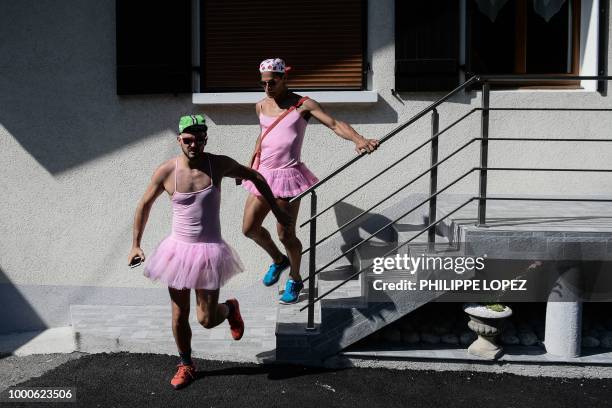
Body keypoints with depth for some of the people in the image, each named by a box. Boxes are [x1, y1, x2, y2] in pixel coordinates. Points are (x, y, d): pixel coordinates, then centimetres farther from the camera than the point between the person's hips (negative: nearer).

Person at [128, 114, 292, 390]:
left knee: (207, 319, 0)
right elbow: (145, 205, 7)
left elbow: (255, 177, 6)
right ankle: (186, 366, 33)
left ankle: (230, 308, 36)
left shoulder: (218, 164, -9)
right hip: (178, 250, 1)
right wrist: (135, 245, 7)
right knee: (179, 315, 10)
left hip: (209, 251, -1)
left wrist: (277, 212, 8)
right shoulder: (166, 171, -8)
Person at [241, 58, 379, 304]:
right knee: (249, 229, 8)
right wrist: (250, 165, 29)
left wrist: (359, 139, -34)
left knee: (285, 234, -4)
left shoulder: (302, 105, -7)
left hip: (287, 175, -6)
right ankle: (278, 260, 37)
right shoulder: (261, 106, 10)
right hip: (263, 174, 6)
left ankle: (295, 280, 23)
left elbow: (334, 124, -17)